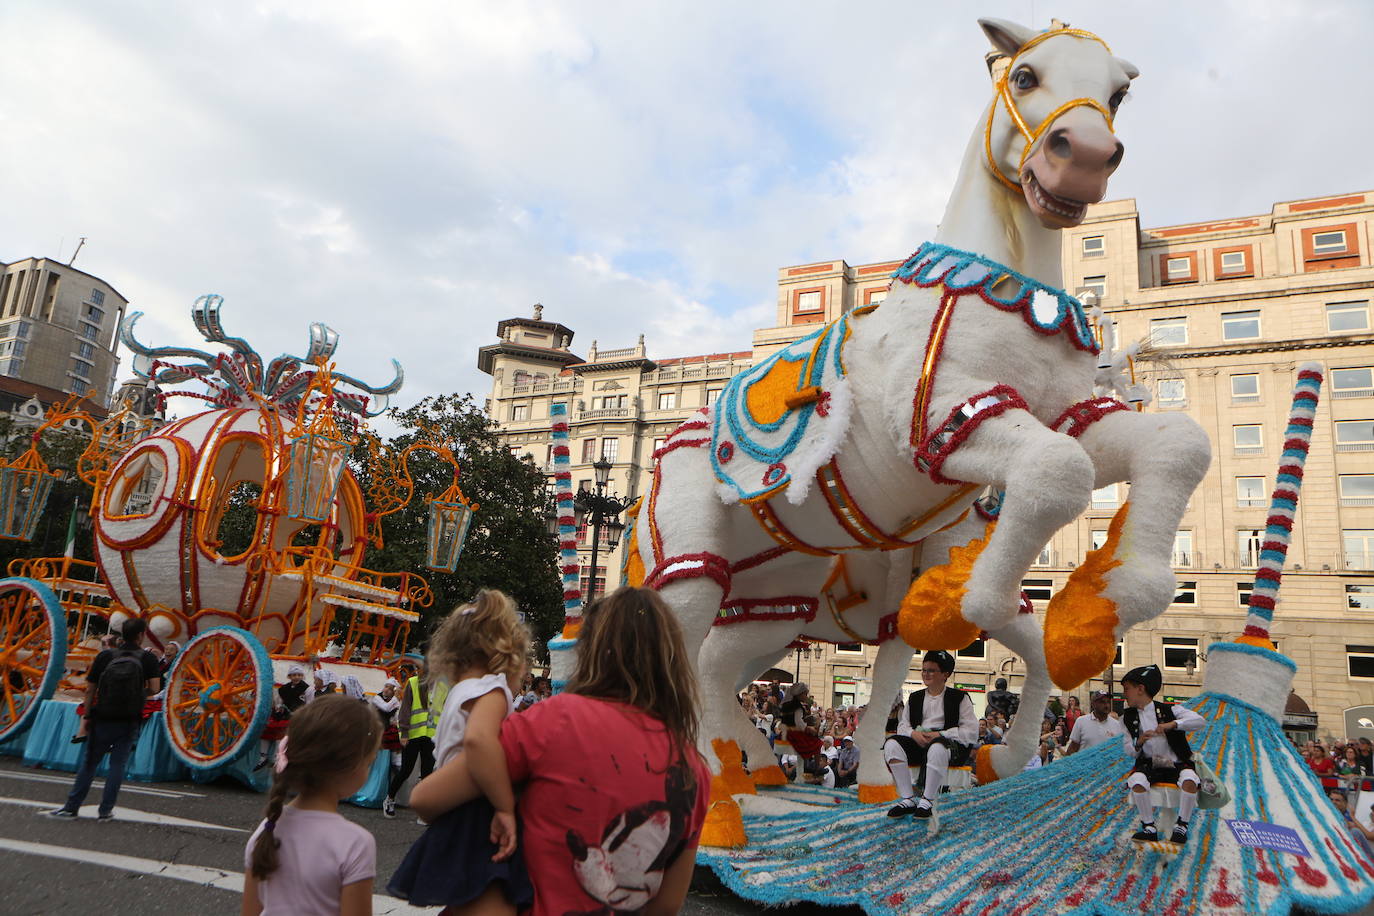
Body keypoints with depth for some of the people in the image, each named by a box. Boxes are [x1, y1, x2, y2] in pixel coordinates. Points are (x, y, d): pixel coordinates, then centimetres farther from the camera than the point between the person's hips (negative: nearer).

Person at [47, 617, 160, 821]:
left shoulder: (105, 656, 0)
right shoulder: (148, 658, -5)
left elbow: (90, 690, 1)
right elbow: (154, 688, -11)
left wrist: (87, 716, 9)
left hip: (103, 718, 1)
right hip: (129, 721, -1)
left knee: (89, 763, 12)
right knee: (118, 764, 7)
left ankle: (72, 807, 19)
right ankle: (106, 810, 10)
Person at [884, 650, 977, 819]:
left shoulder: (959, 698, 7)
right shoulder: (914, 698, 20)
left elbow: (971, 731, -2)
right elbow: (902, 726, 17)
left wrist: (940, 734, -14)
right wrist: (913, 733, -8)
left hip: (948, 743, -4)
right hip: (918, 742, 5)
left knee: (937, 748, -41)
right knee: (891, 744, -26)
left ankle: (928, 801, -28)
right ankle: (907, 799, -24)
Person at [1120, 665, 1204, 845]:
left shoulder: (1168, 710, -2)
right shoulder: (1128, 718, 7)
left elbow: (1200, 721, -11)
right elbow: (1129, 749, 7)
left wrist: (1173, 724, -24)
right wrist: (1138, 743, -16)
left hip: (1176, 764, -2)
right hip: (1149, 765, 2)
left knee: (1189, 779, -35)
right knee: (1136, 781, -31)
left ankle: (1181, 826, -16)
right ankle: (1149, 827, -16)